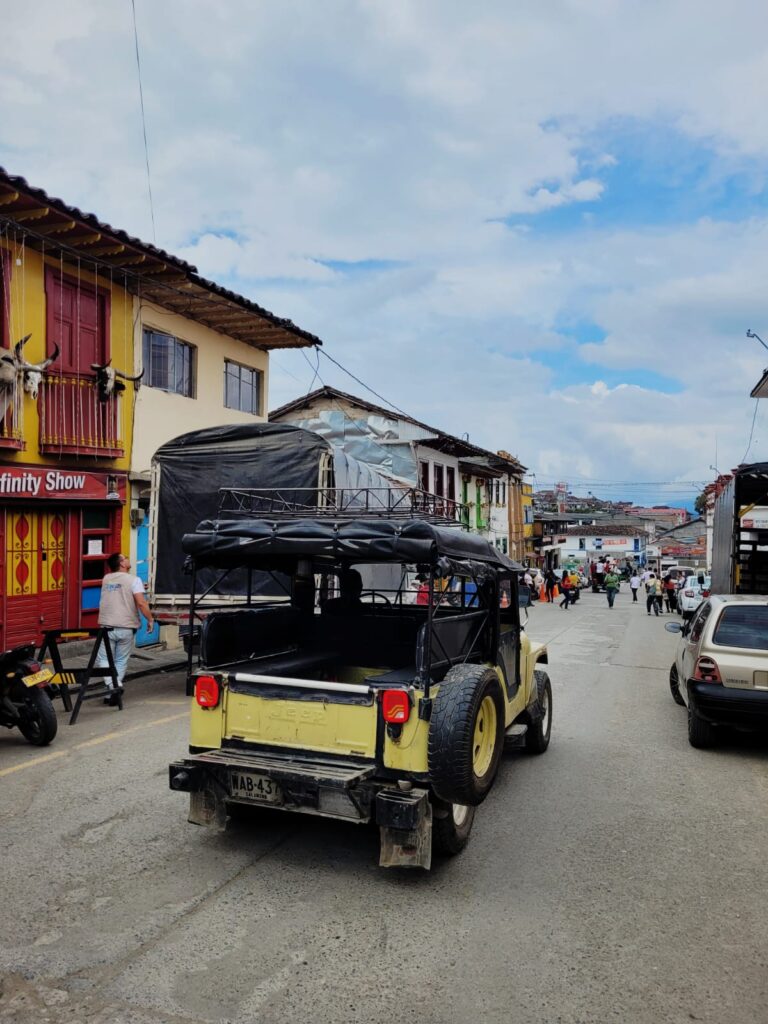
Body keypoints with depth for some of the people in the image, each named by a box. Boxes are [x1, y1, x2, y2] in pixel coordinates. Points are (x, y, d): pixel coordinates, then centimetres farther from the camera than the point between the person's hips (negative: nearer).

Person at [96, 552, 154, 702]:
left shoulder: (106, 579, 9)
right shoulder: (133, 580, -6)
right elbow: (141, 603, -14)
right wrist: (150, 619, -5)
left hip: (107, 626, 2)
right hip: (126, 628, -2)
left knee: (103, 659, 8)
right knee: (121, 661, 12)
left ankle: (113, 685, -14)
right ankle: (113, 691, 11)